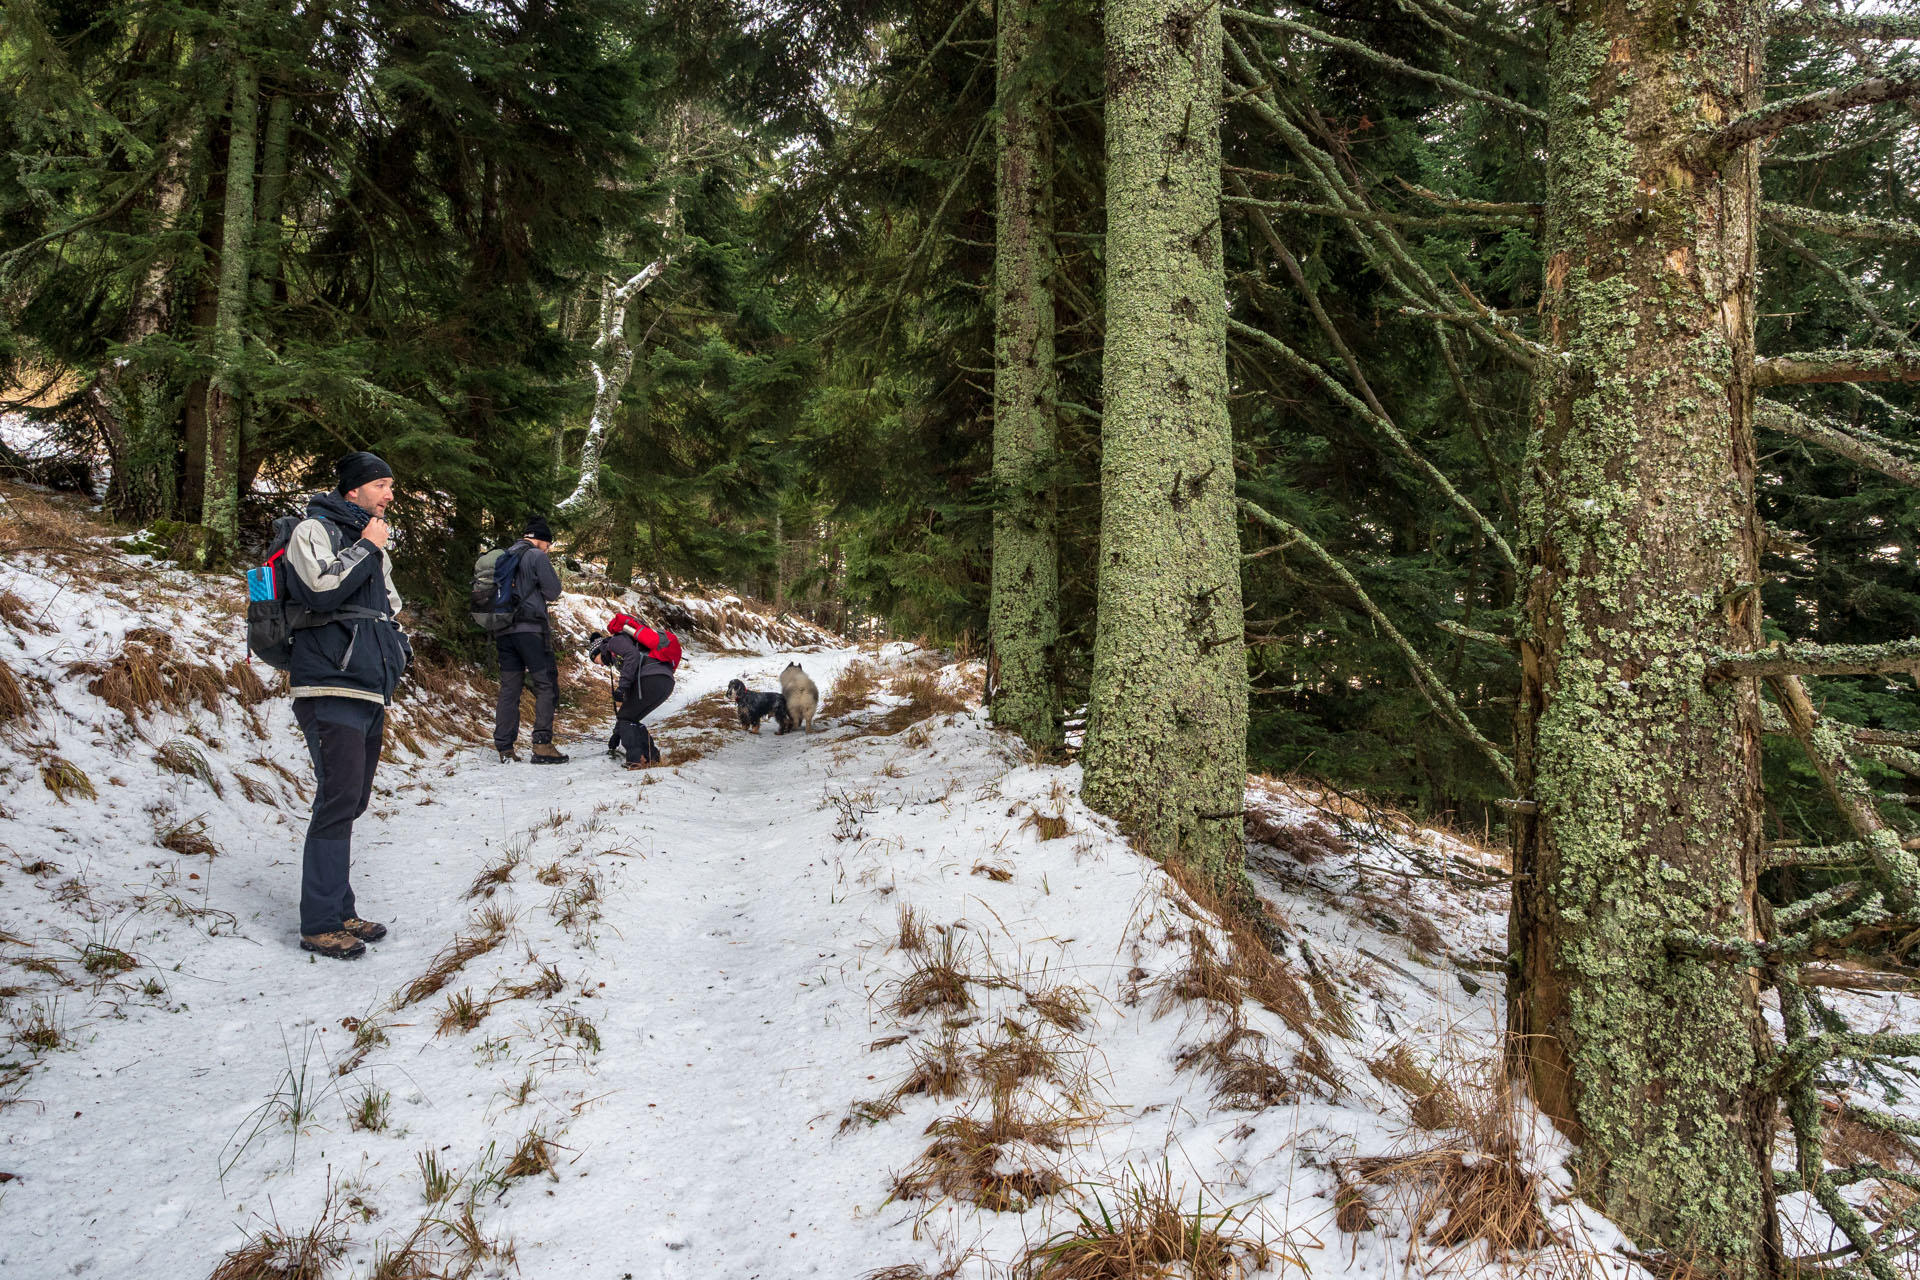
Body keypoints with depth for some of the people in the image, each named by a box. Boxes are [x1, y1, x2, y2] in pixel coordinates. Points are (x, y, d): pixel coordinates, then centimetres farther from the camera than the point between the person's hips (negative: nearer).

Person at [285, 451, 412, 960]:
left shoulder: (372, 546, 22)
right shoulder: (314, 530, -4)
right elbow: (321, 589, -22)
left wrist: (398, 648, 14)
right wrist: (366, 549, -12)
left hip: (369, 690, 9)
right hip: (330, 689, -9)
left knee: (351, 801, 11)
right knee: (339, 800, -12)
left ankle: (340, 912, 18)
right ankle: (321, 924, -8)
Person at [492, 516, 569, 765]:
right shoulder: (536, 556, -5)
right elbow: (553, 591, -4)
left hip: (503, 631, 7)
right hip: (530, 629, -7)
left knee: (509, 688, 8)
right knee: (546, 685, -3)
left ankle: (504, 748, 6)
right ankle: (542, 744, -12)